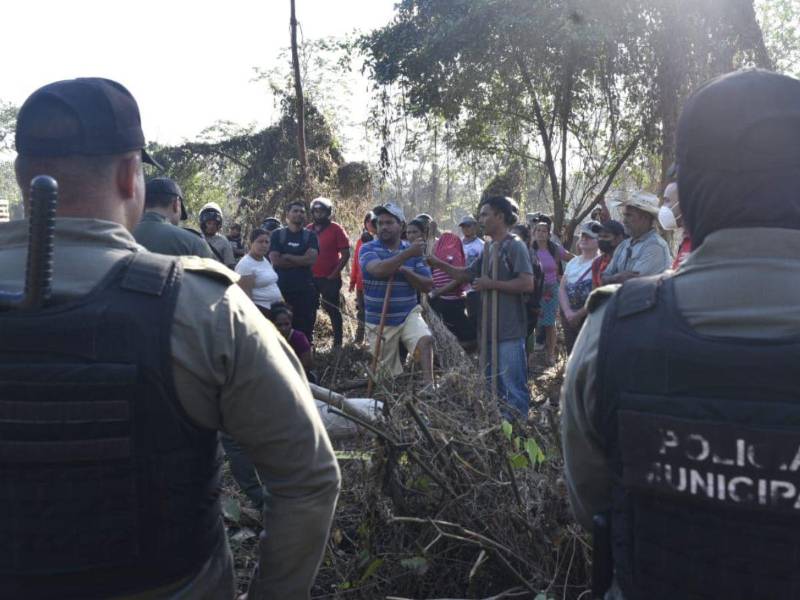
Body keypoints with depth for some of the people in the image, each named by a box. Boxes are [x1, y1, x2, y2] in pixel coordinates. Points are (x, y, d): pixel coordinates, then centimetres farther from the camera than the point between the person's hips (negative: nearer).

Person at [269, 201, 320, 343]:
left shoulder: (310, 235, 9)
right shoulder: (277, 234, 8)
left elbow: (311, 258, -7)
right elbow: (275, 260, -5)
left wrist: (287, 257, -4)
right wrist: (300, 261, -5)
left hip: (305, 289, 1)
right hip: (282, 289, 0)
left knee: (305, 329, -1)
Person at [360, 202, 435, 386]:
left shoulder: (413, 251, 1)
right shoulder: (368, 249, -7)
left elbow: (427, 285, -3)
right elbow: (378, 270, -29)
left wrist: (404, 270, -18)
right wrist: (408, 254, -33)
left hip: (409, 314, 1)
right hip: (379, 322, -1)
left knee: (425, 339, -29)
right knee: (387, 373, 9)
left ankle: (428, 384, -25)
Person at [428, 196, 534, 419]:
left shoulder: (515, 246, -11)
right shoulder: (489, 249, 15)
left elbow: (527, 284, -20)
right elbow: (464, 274, 18)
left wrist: (491, 284, -16)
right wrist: (437, 263, 5)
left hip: (510, 331, -9)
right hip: (490, 328, 9)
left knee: (514, 386, -3)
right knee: (494, 384, 18)